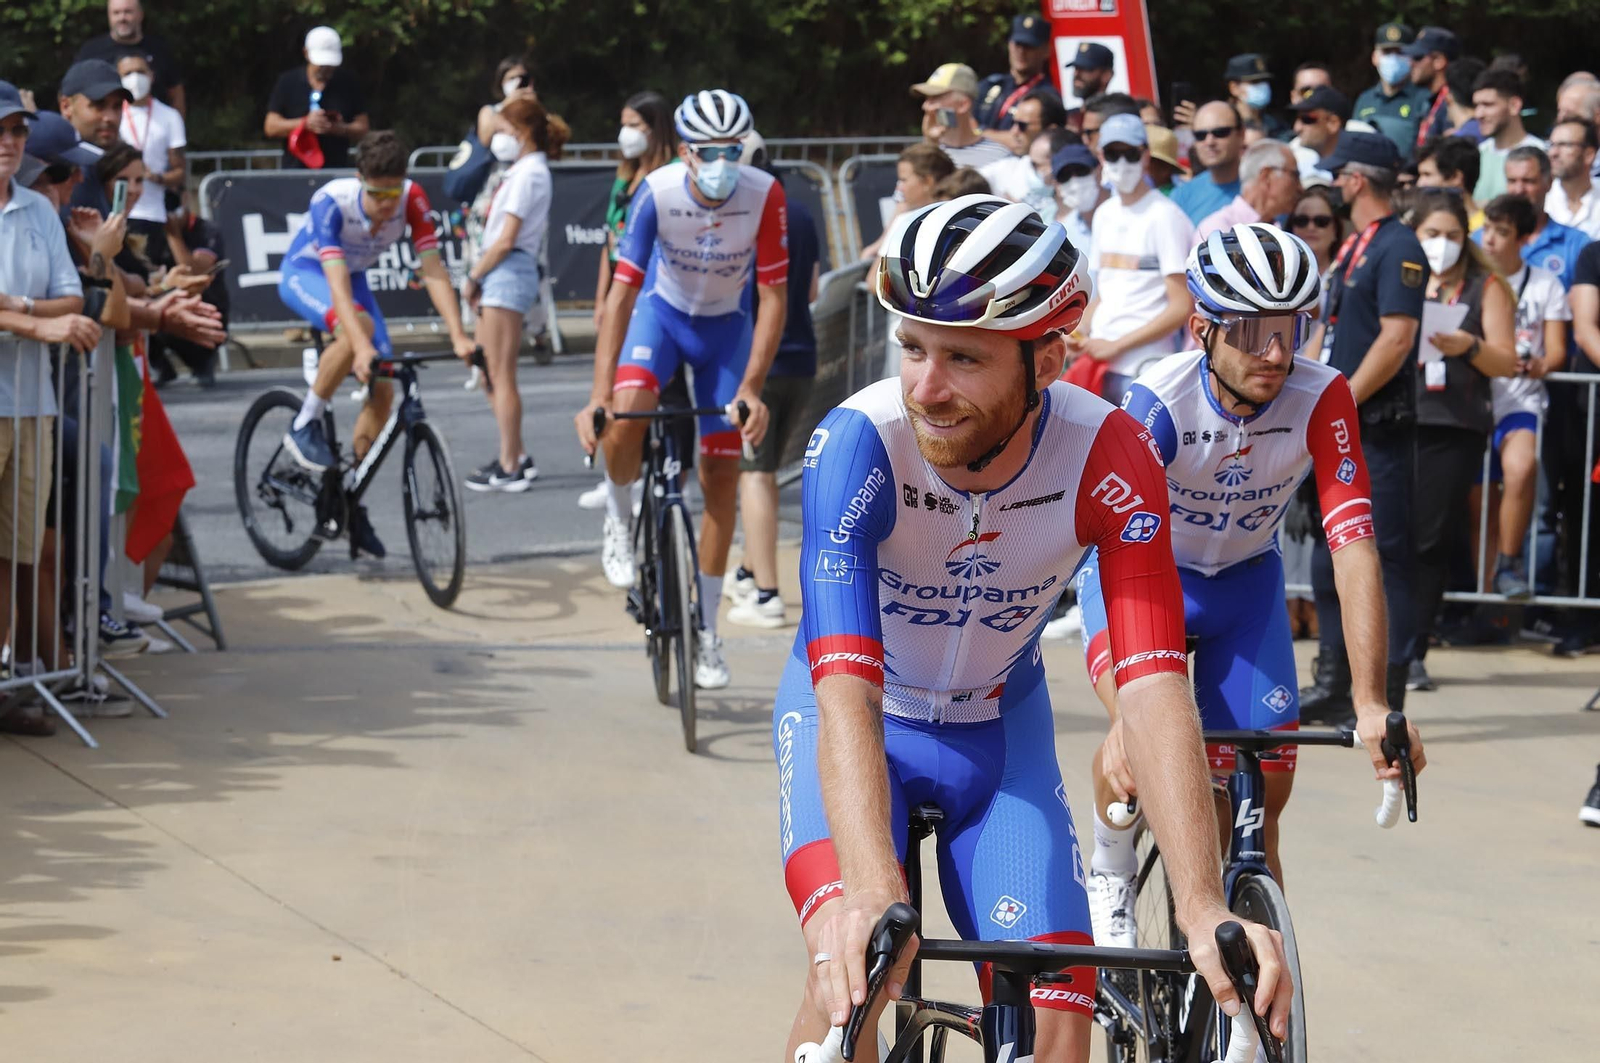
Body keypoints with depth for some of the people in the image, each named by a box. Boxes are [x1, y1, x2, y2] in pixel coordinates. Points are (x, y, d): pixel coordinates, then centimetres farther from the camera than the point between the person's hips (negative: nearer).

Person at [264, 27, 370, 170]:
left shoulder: (348, 84, 6)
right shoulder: (287, 82, 5)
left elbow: (362, 128, 8)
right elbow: (271, 127, 3)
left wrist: (340, 129, -14)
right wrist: (305, 123, -12)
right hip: (296, 170, 0)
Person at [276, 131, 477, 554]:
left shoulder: (411, 199, -26)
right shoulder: (331, 202, -36)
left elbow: (433, 270, -28)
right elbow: (336, 283, -43)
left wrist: (458, 336, -39)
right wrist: (361, 345, -55)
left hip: (353, 278, 5)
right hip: (304, 275, -5)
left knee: (382, 391, -4)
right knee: (358, 327, -36)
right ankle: (305, 426, -19)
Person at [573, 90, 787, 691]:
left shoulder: (764, 196, -27)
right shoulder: (657, 193, -28)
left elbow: (773, 296, -21)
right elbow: (622, 291, -28)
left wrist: (751, 389, -29)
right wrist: (598, 396, -36)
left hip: (727, 325, 1)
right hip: (662, 311, -1)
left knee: (721, 473, 0)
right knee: (626, 417, -32)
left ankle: (706, 630, 12)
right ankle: (618, 518, 1)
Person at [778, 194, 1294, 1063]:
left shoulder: (1107, 459, -27)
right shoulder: (858, 444, -32)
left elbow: (1152, 686, -34)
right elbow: (846, 692, -41)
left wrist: (1202, 912, -47)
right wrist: (872, 901, -57)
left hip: (999, 729, 2)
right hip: (856, 721, -2)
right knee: (850, 972, -28)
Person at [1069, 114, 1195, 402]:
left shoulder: (1164, 215, -8)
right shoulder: (1105, 214, 15)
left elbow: (1182, 307, -12)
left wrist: (1116, 346, -12)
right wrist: (1080, 336, 3)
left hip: (1145, 368, -7)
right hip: (1099, 361, 7)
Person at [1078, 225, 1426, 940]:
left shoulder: (1321, 399, -26)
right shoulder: (1156, 405, -33)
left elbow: (1354, 546, -32)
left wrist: (1370, 704, -43)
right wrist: (1130, 715, -56)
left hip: (1244, 581, 3)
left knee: (1257, 806, -2)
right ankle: (1110, 879, -2)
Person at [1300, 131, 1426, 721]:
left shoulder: (1398, 248, -12)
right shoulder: (1352, 247, 17)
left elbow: (1396, 340, -20)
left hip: (1378, 429, -10)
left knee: (1384, 559, -6)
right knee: (1331, 559, 11)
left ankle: (1387, 699, -4)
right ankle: (1334, 687, 18)